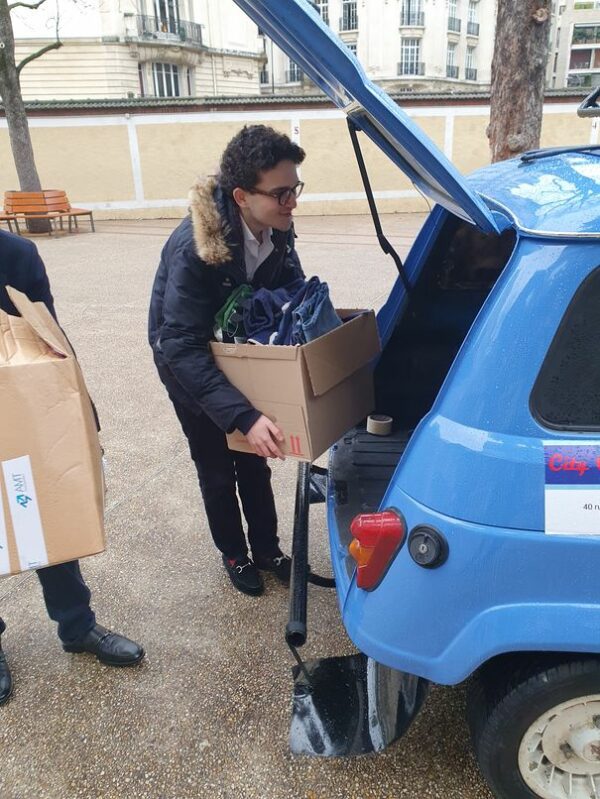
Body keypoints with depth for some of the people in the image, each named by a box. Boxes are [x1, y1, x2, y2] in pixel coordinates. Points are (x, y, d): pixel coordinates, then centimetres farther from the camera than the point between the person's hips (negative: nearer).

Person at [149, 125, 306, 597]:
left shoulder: (276, 231, -18)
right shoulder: (194, 247, -38)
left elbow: (292, 291, 0)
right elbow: (182, 347, -41)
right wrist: (244, 416, -48)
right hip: (188, 362, -5)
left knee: (254, 459, 14)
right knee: (217, 470, 10)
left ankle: (267, 549, 34)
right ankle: (234, 556, 33)